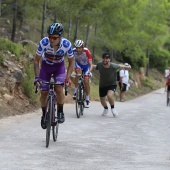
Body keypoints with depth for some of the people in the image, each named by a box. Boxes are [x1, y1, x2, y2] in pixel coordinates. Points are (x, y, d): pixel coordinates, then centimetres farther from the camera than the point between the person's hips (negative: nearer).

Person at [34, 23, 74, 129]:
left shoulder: (67, 44, -31)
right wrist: (37, 77, -24)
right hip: (46, 66, 1)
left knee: (59, 89, -22)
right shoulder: (43, 42, -32)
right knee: (44, 92, -4)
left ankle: (60, 112, -2)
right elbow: (36, 60, -17)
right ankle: (44, 115, 18)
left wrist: (67, 77, -23)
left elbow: (71, 61, -14)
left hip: (59, 66, -1)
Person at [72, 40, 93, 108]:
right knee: (78, 72, -33)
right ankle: (75, 92, -20)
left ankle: (87, 99, 5)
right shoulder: (73, 51, -29)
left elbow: (91, 64, -34)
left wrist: (89, 71, -52)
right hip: (78, 64, 1)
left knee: (86, 81, -12)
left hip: (86, 66, -1)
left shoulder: (87, 51, -33)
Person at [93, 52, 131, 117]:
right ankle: (106, 109, 52)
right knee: (102, 100, 17)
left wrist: (127, 67, 3)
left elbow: (120, 66, -7)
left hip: (112, 84, -4)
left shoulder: (113, 66, -27)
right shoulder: (99, 64, -19)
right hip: (102, 85, 4)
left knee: (109, 95, -32)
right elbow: (96, 66, 6)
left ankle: (113, 108, -3)